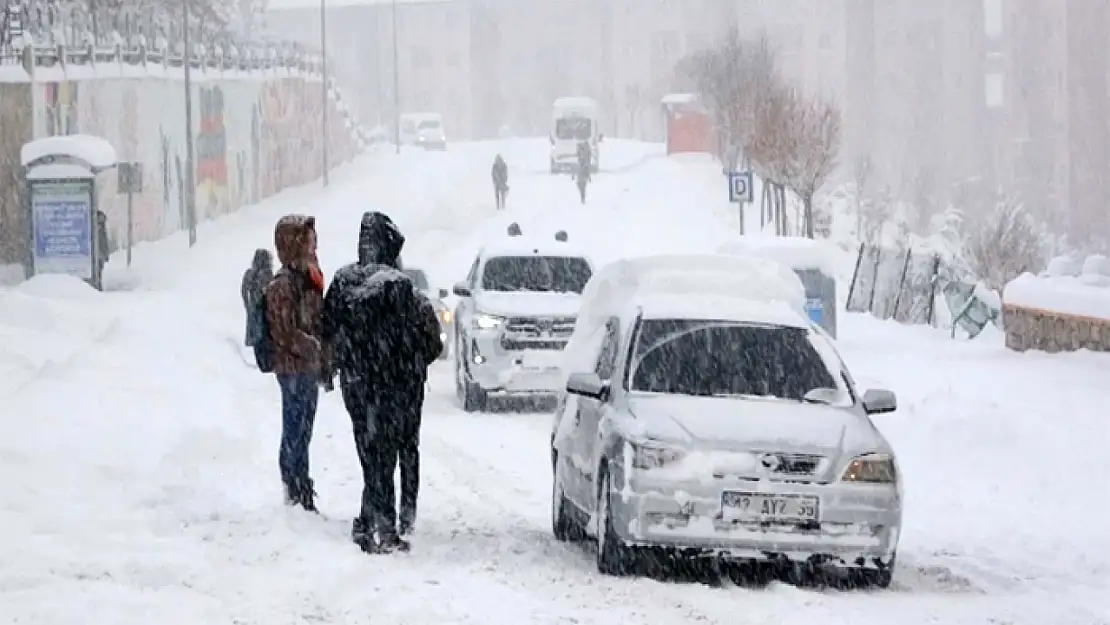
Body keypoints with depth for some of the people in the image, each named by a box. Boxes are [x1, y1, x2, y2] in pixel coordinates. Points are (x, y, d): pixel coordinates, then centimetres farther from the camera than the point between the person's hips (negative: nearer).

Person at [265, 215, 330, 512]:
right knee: (296, 434, -5)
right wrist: (316, 348, -16)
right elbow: (285, 332, -20)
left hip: (309, 368, 9)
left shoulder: (308, 278, 13)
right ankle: (298, 496, -2)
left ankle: (300, 496, 19)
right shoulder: (283, 285, -15)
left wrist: (324, 365, 15)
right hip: (293, 368, -9)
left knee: (300, 434, 13)